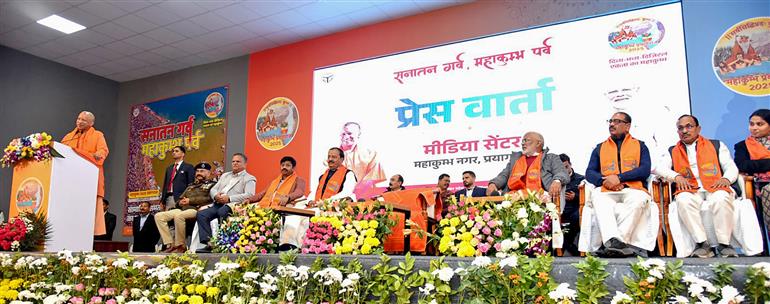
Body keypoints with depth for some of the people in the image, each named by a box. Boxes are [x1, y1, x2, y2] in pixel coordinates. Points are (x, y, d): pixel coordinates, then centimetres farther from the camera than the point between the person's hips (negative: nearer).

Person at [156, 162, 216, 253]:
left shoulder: (212, 185, 11)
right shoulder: (191, 186, 32)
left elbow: (209, 199, -7)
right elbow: (180, 199, 28)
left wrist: (190, 200, -9)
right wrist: (179, 202, 3)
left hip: (196, 209, -8)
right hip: (183, 209, 8)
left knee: (178, 216, -37)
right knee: (159, 216, -11)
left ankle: (180, 246, -22)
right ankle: (170, 245, -15)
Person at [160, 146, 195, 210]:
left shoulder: (188, 167, 4)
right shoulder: (169, 168, 23)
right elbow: (165, 185, 22)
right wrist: (162, 200, 14)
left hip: (180, 199, -6)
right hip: (168, 198, 6)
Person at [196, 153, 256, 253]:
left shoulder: (249, 178, 9)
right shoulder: (225, 175, 31)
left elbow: (249, 195, -8)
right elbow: (213, 189, 24)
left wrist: (229, 198, -16)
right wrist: (216, 195, -2)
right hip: (218, 204, 6)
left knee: (222, 212, -38)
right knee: (201, 214, -19)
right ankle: (208, 243, -23)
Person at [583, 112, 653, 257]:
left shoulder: (640, 146, 19)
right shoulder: (600, 148, 24)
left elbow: (645, 170, 3)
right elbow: (589, 172, 13)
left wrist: (619, 177, -11)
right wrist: (605, 180, -9)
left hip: (632, 189, -1)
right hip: (606, 191, 1)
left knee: (638, 199, -36)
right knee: (597, 196, -33)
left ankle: (614, 244, -39)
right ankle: (613, 241, -48)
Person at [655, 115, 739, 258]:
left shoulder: (717, 145, 20)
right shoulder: (673, 151, 21)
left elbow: (731, 167, 12)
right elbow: (659, 168, 7)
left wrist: (726, 178, -11)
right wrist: (677, 176, -12)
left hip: (715, 189, 0)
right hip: (690, 192, 0)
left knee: (722, 198, -36)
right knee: (683, 200, -35)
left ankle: (724, 244, -25)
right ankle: (702, 243, -31)